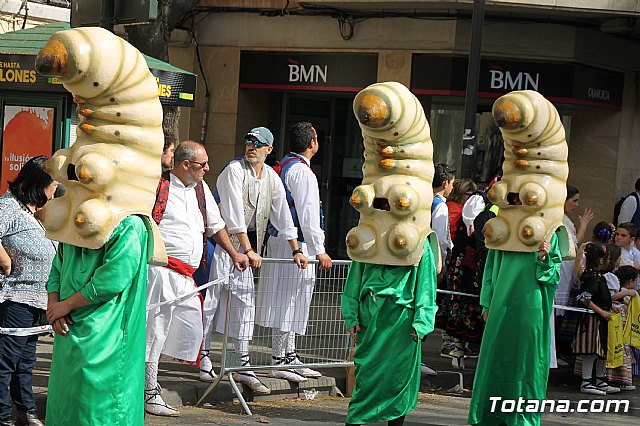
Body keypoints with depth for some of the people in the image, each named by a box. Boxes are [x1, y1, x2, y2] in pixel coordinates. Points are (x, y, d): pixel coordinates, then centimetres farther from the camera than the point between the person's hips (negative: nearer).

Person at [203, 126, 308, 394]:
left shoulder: (272, 178, 9)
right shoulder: (234, 171, -11)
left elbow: (282, 215, 17)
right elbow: (234, 215, -16)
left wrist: (296, 250, 17)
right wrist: (248, 250, -19)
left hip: (247, 247, 6)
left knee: (245, 301, 4)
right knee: (211, 298, -8)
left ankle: (244, 368, 5)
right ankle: (202, 358, -2)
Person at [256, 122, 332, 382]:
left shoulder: (284, 166, 16)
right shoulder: (301, 171, -15)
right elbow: (307, 213, -20)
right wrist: (319, 249, -19)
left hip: (279, 239, 10)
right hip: (294, 243, -10)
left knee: (290, 303, 15)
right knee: (288, 301, -7)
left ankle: (289, 357, 22)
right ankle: (280, 361, -4)